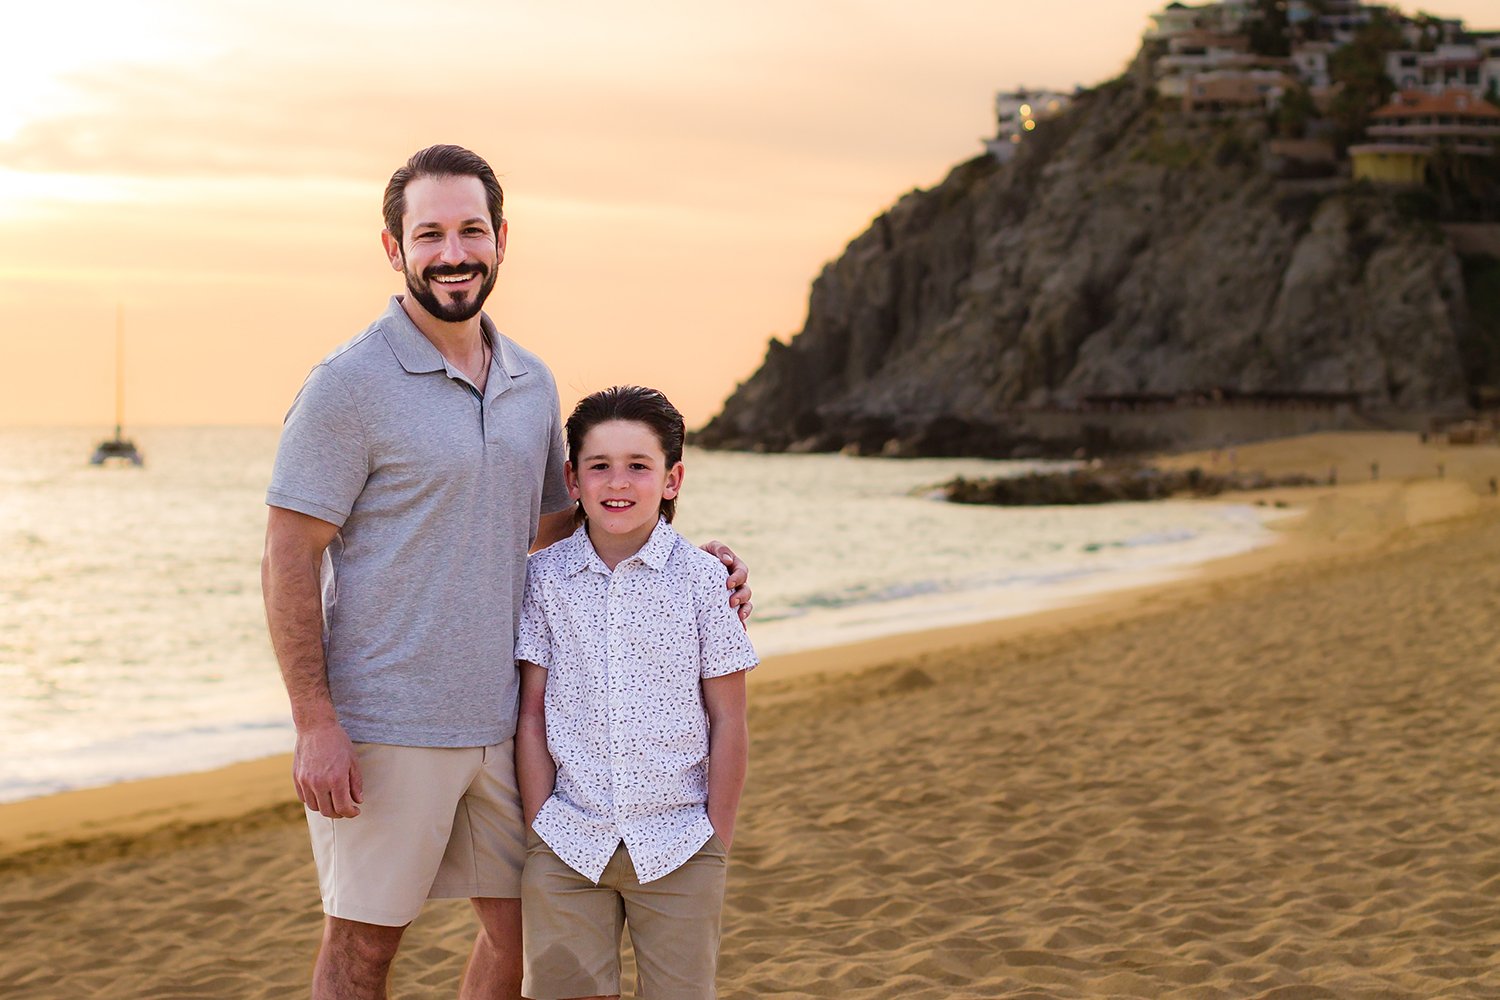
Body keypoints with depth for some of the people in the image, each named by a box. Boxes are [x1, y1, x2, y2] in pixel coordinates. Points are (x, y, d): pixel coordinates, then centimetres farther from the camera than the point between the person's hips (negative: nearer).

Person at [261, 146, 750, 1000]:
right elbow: (288, 561, -12)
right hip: (386, 728, -6)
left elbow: (559, 529, 21)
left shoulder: (533, 382, 9)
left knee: (525, 930, 13)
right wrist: (317, 726, -17)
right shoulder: (349, 384, -11)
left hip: (504, 720, 6)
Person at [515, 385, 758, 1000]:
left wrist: (718, 837, -2)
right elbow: (532, 714, 3)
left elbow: (728, 721, 0)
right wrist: (540, 825, -1)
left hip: (678, 846, -1)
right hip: (567, 845, 1)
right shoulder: (545, 578, 0)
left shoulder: (702, 579, -4)